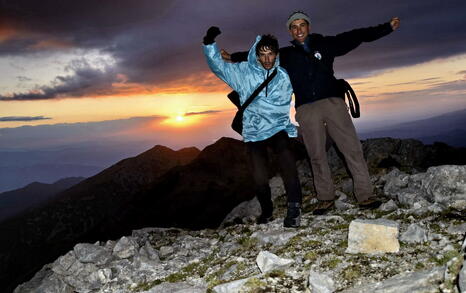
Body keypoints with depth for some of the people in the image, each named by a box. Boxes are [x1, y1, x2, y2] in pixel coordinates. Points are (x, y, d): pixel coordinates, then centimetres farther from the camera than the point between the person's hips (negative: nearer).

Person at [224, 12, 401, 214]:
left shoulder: (325, 44, 14)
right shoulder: (286, 54, 15)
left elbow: (356, 36, 13)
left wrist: (388, 27, 13)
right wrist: (233, 57, 8)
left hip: (333, 103, 0)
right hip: (306, 110, 1)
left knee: (352, 148, -6)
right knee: (316, 156, 2)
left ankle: (365, 195, -1)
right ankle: (325, 198, 12)